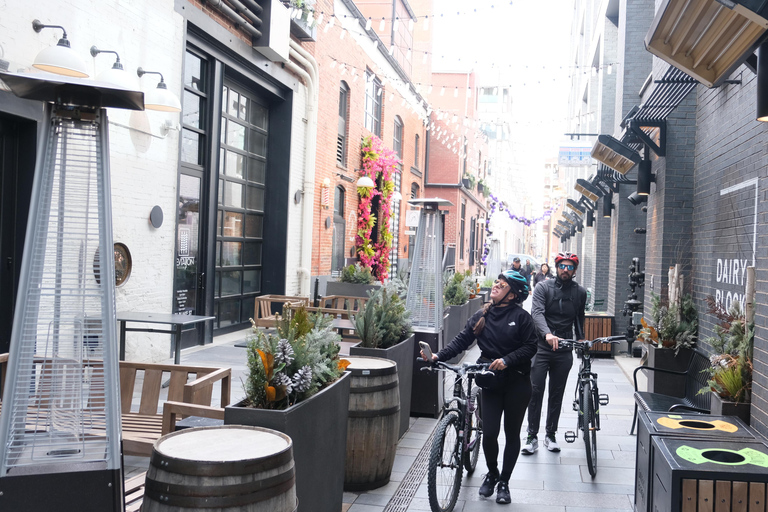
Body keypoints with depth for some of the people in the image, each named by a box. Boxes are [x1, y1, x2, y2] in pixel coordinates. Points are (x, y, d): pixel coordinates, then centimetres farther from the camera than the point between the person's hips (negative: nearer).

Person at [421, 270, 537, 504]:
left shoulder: (521, 316, -6)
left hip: (516, 382, -2)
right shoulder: (481, 316, 5)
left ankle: (504, 482, 24)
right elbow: (462, 340, -1)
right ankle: (492, 473, 24)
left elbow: (530, 346, -8)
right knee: (489, 433, -4)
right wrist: (439, 356, -14)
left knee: (512, 434, 7)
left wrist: (506, 360, -21)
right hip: (490, 381, 2)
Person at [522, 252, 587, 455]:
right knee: (535, 391, -4)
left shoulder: (580, 292, 7)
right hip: (541, 347, -2)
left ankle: (551, 434, 21)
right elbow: (537, 313, -19)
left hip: (564, 351, 3)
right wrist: (547, 334, -35)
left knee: (557, 394, 9)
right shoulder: (544, 287, -4)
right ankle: (532, 436, 5)